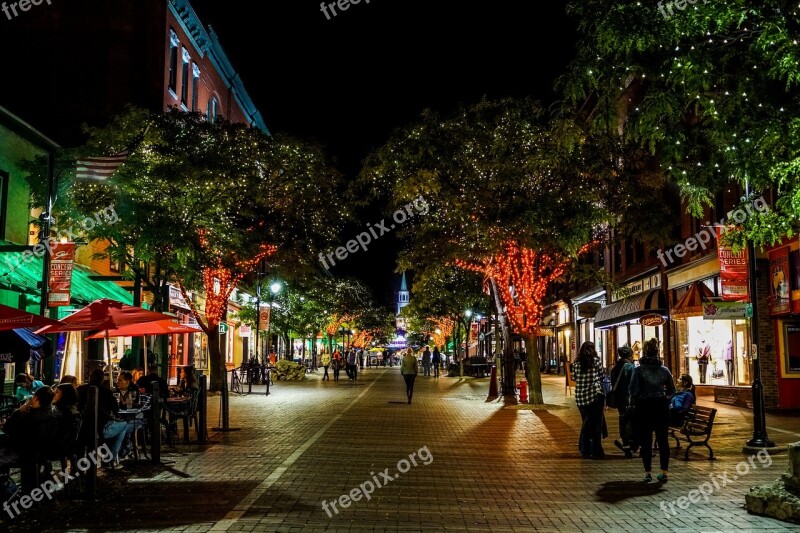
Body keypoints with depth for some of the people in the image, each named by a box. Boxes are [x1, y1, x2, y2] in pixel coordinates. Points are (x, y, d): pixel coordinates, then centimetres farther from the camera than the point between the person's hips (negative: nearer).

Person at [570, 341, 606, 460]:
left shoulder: (576, 363, 3)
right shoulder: (595, 360, -6)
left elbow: (574, 378, 7)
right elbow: (601, 376, 1)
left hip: (580, 397, 4)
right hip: (595, 395, -4)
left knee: (586, 423, 15)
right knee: (596, 424, 4)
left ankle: (585, 450, 17)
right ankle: (596, 451, 6)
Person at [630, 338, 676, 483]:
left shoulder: (638, 370, -10)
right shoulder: (664, 370, 0)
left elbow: (633, 390, -11)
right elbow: (671, 391, 5)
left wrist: (635, 401, 8)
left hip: (644, 407, -2)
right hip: (661, 407, 2)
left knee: (646, 441, 6)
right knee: (663, 439, 9)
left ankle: (647, 473, 8)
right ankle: (664, 471, 10)